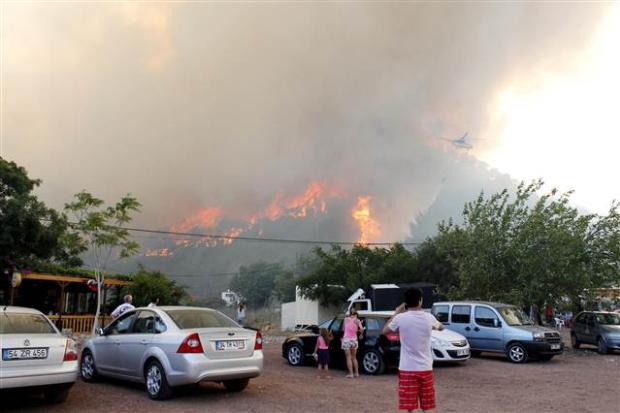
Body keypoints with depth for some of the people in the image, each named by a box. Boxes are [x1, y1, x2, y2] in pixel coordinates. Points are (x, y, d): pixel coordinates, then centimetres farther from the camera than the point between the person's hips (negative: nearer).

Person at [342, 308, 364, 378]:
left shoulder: (346, 319, 4)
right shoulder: (357, 320, 2)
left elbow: (344, 329, 7)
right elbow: (361, 329, -10)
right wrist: (359, 330, 11)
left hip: (346, 339, -1)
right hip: (354, 339, 1)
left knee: (349, 358, 3)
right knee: (354, 357, 16)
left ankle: (351, 373, 0)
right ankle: (356, 373, 17)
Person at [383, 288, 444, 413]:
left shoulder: (400, 318, -10)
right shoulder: (429, 317, -3)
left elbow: (385, 331, 9)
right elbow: (441, 327, 21)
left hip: (407, 369, -2)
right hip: (425, 368, 2)